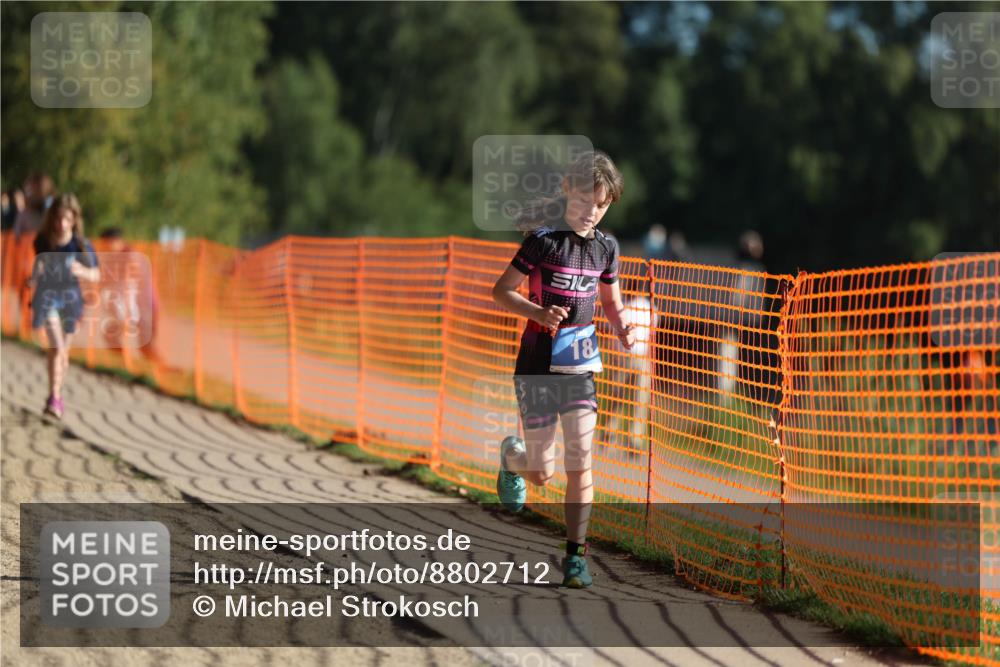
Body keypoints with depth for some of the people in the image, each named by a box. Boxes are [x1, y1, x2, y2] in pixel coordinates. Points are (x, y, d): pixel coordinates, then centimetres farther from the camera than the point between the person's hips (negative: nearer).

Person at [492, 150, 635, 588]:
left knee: (580, 464, -6)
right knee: (542, 475, 3)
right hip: (537, 368, -3)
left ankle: (575, 553, 3)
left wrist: (623, 330, -1)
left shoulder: (605, 247, 5)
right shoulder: (544, 240, -11)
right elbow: (501, 291, -8)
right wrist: (539, 313, -24)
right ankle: (512, 456, 39)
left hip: (581, 367, 3)